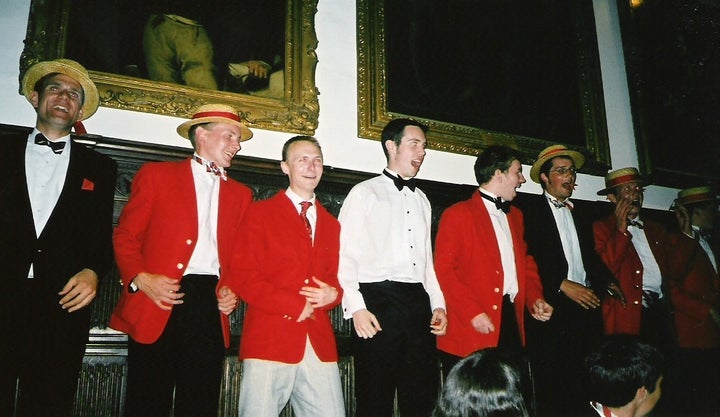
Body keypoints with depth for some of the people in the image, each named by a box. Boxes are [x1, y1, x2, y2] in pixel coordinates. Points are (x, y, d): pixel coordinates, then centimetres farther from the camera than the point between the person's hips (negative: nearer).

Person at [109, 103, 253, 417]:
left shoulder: (241, 194, 19)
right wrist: (139, 278, -11)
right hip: (157, 306, -3)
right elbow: (125, 235, 5)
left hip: (211, 307, 3)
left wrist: (231, 291, 1)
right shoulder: (156, 174, 9)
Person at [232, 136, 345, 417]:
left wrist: (333, 294, -1)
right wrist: (294, 306, -11)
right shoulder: (260, 213, 6)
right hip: (269, 340, -4)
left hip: (320, 343, 4)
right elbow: (244, 276, -4)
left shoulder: (331, 224, 22)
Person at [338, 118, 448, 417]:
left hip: (418, 302, 5)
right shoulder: (364, 193, 3)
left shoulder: (422, 199, 21)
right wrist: (356, 307, -15)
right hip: (377, 300, -5)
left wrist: (438, 303, 12)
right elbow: (344, 255, -5)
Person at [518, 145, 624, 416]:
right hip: (552, 308, -6)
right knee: (550, 387, -6)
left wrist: (608, 282, 7)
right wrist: (562, 285, -14)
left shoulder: (579, 215, 23)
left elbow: (592, 259, 24)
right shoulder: (529, 210, 0)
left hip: (586, 305, 6)